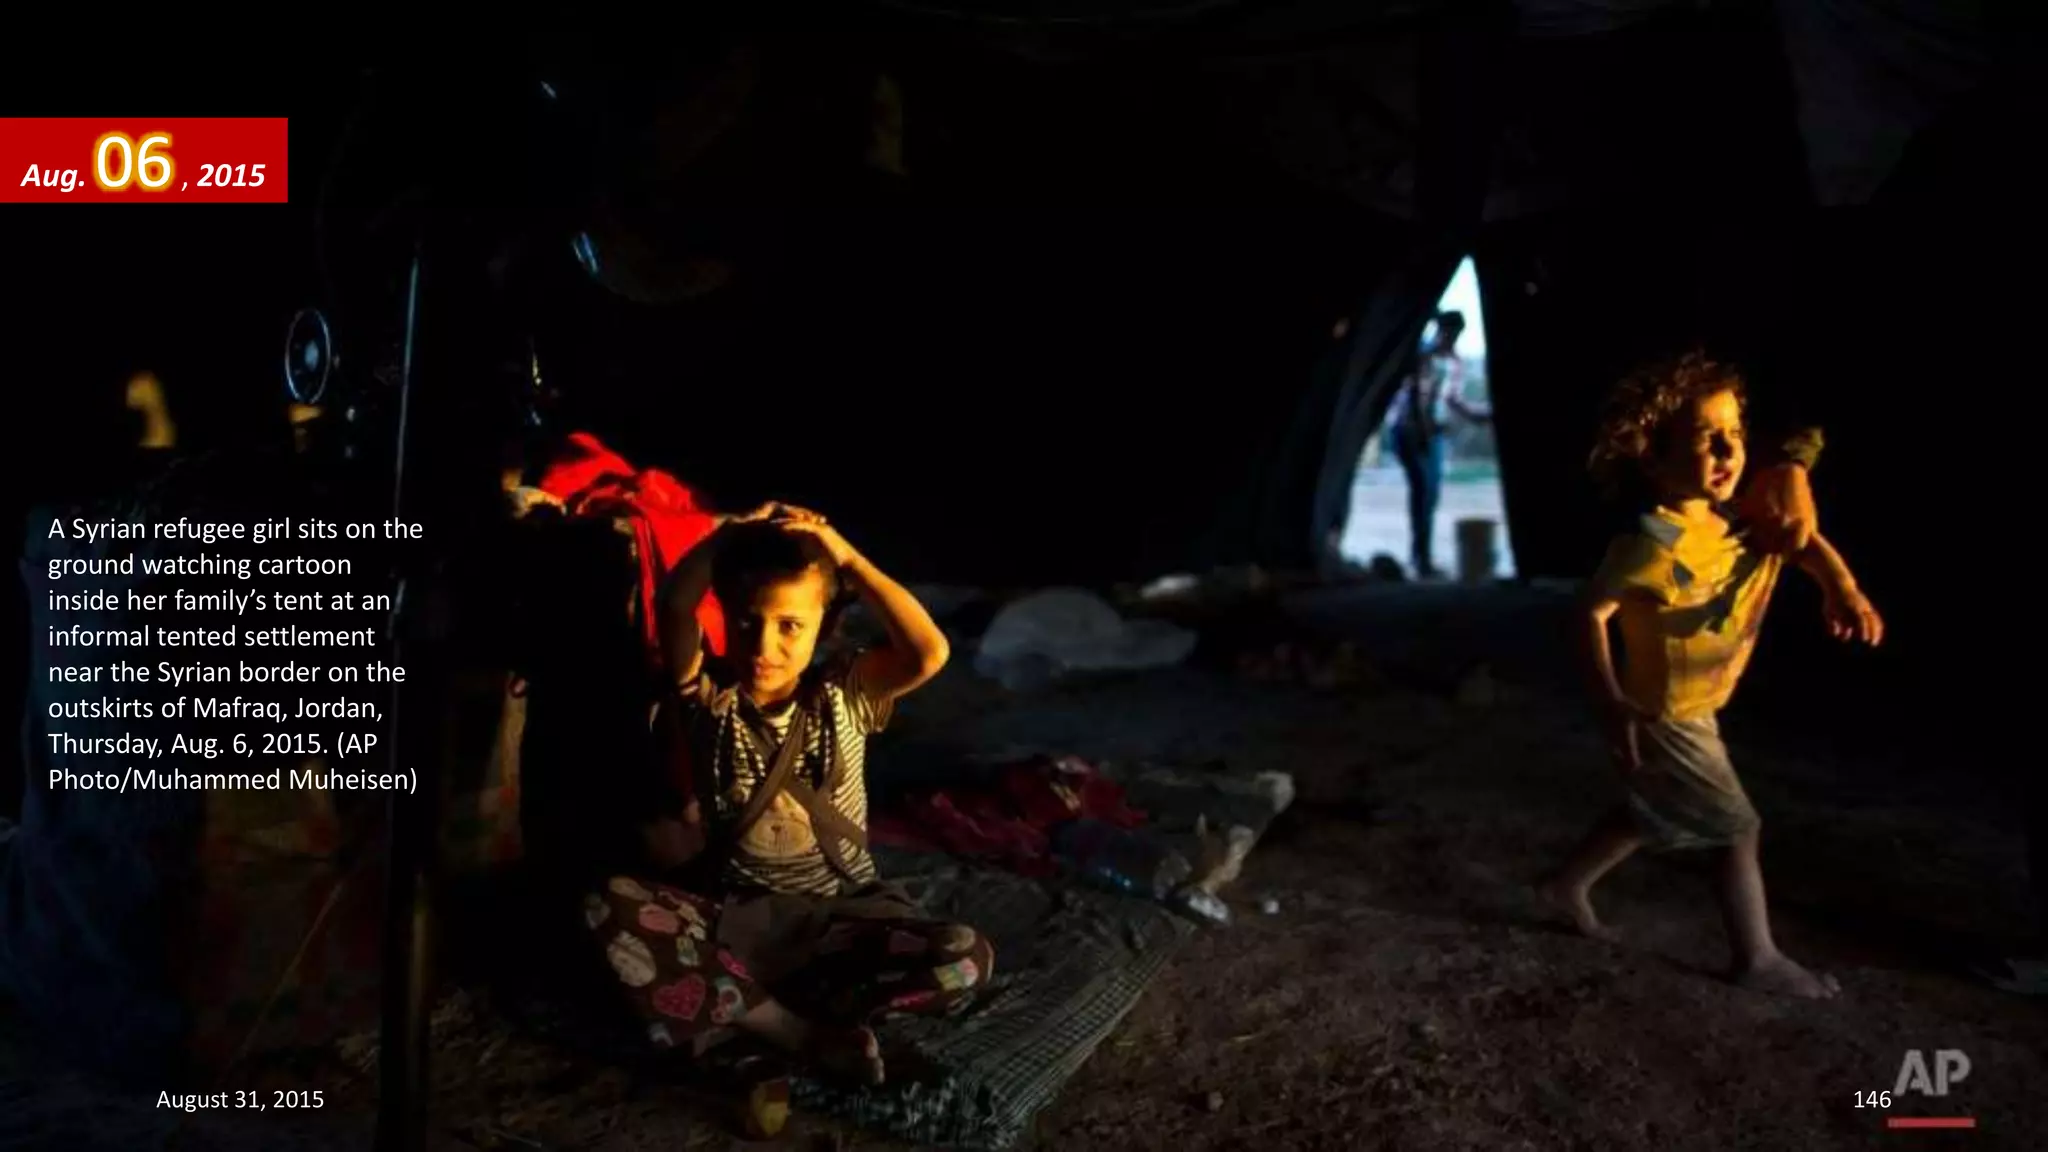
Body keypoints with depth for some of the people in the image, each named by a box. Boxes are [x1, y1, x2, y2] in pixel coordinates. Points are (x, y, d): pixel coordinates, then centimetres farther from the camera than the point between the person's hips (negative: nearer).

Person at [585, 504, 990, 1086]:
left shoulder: (843, 694, -6)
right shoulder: (709, 698, -6)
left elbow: (930, 654, -27)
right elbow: (674, 610, -26)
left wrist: (847, 557, -22)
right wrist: (728, 535, -24)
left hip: (841, 914, 0)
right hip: (734, 911, 1)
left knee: (966, 959, -27)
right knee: (609, 908, -28)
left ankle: (729, 1007, -18)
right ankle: (807, 1034, -25)